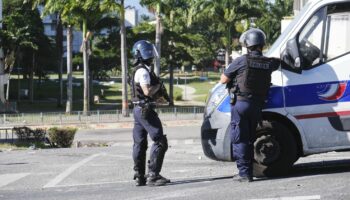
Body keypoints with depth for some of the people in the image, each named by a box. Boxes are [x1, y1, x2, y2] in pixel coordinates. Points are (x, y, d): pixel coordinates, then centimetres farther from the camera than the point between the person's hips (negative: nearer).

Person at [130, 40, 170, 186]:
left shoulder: (139, 70, 17)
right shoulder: (143, 71, -15)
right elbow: (147, 91, -24)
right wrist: (158, 85, -8)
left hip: (138, 110, 11)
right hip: (145, 109, -11)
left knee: (139, 144, 11)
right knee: (160, 142, -10)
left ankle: (139, 177, 16)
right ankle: (153, 176, -14)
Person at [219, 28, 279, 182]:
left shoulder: (241, 61, -8)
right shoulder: (268, 63, 4)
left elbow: (223, 80, -3)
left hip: (240, 104, -5)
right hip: (257, 105, 5)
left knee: (239, 140, -1)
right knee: (250, 139, 15)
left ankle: (244, 173, -6)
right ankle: (248, 172, 16)